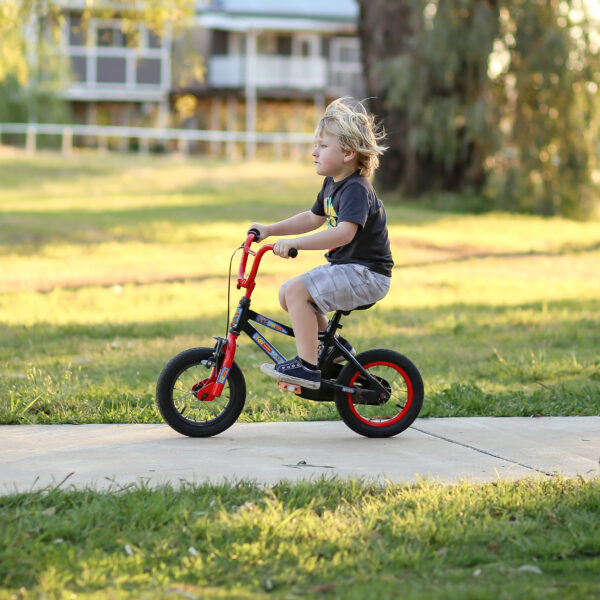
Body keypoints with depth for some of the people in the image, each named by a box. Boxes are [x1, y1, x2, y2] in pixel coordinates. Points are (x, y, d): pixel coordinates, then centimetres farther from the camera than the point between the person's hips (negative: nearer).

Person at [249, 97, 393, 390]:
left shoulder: (356, 189, -20)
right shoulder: (332, 184, 12)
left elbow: (344, 233, -35)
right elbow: (313, 218, 27)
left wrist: (296, 243, -40)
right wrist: (270, 229, 19)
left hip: (366, 273, -10)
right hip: (343, 267, 10)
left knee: (296, 290, -24)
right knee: (287, 294, 8)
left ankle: (308, 366, -20)